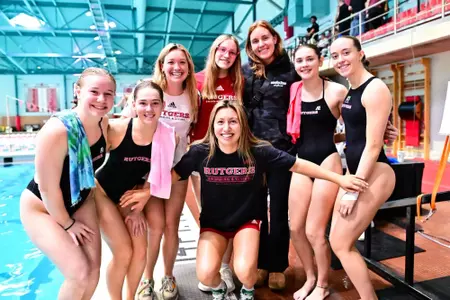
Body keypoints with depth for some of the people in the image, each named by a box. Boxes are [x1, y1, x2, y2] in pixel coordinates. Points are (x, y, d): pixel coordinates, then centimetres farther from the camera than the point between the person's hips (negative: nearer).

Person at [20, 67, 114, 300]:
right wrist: (67, 224, -13)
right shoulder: (57, 130, -33)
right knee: (80, 274, -12)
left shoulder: (104, 124, -11)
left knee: (93, 271, 6)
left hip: (81, 202, 6)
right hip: (41, 208, -6)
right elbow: (47, 189, -25)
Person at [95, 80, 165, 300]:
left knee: (140, 251, 1)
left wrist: (139, 206, -5)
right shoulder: (116, 129, -29)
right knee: (123, 253, -7)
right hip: (102, 191, -3)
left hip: (130, 194, 4)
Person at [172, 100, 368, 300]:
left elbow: (298, 165, -13)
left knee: (244, 270, -21)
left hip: (247, 220, 0)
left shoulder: (258, 152, -19)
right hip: (212, 223, 1)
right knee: (205, 274, -18)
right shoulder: (200, 152, -18)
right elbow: (174, 174, -5)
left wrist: (339, 178, -12)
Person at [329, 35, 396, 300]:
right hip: (355, 171, 9)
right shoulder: (349, 91, 13)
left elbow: (373, 145, -19)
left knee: (341, 244, -4)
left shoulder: (375, 89, -14)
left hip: (373, 174, -9)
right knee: (338, 241, 12)